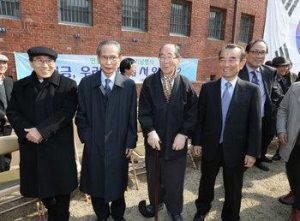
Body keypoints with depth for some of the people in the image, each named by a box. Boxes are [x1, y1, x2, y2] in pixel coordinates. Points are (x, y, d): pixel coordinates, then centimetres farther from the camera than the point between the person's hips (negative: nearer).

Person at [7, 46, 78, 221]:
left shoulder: (68, 85, -5)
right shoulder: (20, 86, 8)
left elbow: (66, 113, -14)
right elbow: (12, 112, 4)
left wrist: (42, 130, -21)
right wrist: (27, 131, -13)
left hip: (59, 146, -4)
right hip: (31, 146, 4)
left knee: (61, 186, 8)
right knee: (40, 185, 19)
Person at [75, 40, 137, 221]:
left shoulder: (129, 85, -4)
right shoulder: (86, 84, -2)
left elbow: (132, 117, -2)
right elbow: (81, 115, 2)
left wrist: (131, 143, -3)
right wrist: (87, 138, -4)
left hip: (119, 146, 0)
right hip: (94, 146, 1)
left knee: (118, 184, 17)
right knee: (96, 186, 15)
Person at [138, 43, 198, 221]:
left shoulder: (186, 84, -4)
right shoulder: (149, 82, -4)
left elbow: (193, 112, -4)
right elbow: (144, 111, -6)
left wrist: (184, 134, -12)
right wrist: (150, 131, -16)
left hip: (177, 141, 0)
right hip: (154, 140, 1)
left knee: (175, 178, 13)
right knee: (154, 176, 19)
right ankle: (155, 203, 45)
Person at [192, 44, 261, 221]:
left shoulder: (252, 90, -6)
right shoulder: (207, 88, -3)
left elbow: (255, 124, -5)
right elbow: (200, 117, 0)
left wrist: (252, 152, -7)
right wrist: (197, 141, -1)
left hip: (236, 150, -1)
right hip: (210, 147, 2)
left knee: (233, 189, 16)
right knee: (206, 182, 21)